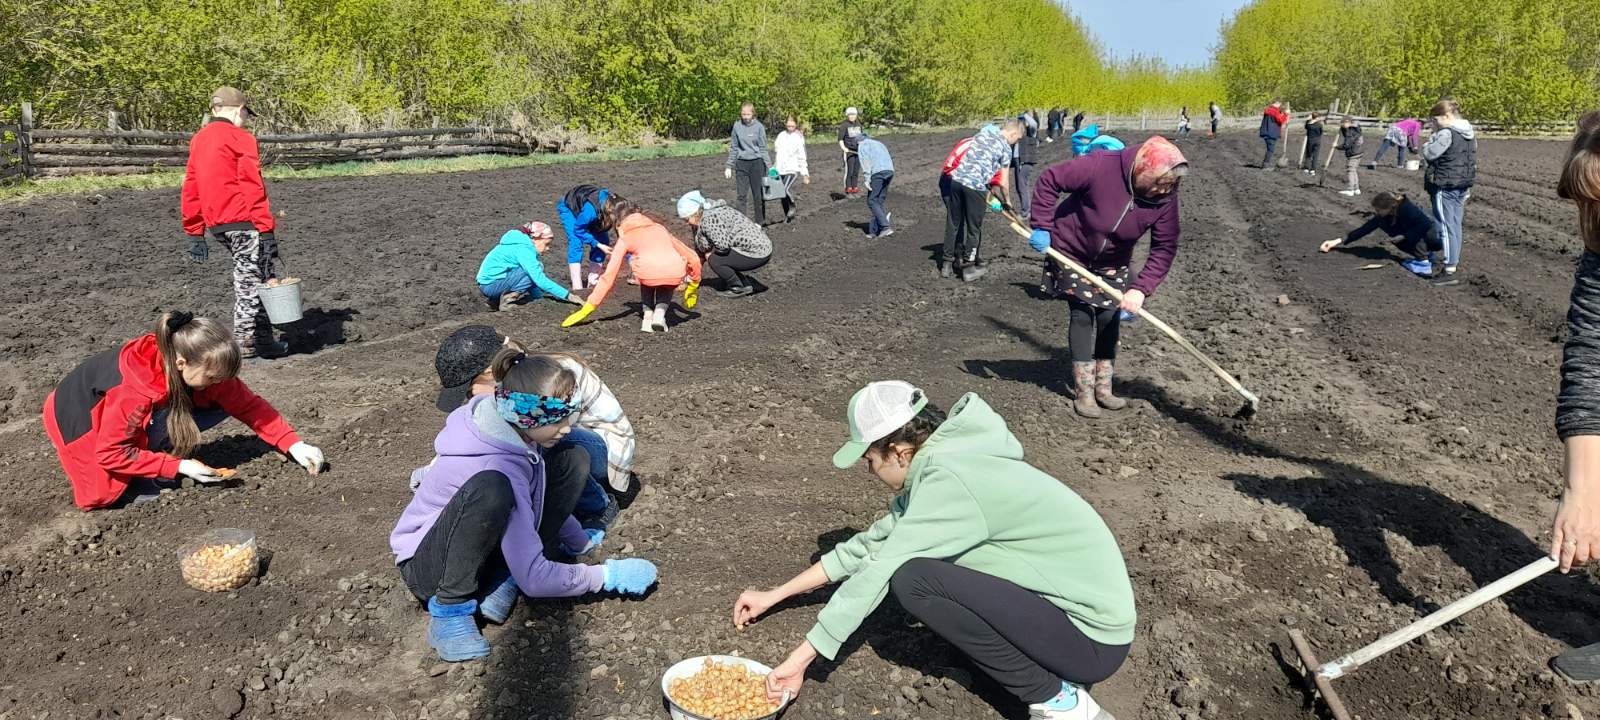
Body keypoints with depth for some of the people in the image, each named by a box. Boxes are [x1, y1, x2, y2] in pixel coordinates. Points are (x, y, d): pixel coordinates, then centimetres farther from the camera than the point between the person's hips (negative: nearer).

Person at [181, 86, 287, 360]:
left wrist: (195, 233, 20)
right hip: (244, 222, -8)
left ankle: (262, 337, 15)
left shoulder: (198, 140, 17)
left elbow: (190, 191, 17)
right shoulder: (241, 139, -7)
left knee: (254, 275, 16)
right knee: (250, 280, 1)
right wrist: (267, 229, -16)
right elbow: (253, 189, -15)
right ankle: (246, 343, 6)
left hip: (215, 225, 8)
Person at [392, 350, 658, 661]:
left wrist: (581, 542, 14)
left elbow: (539, 500, 13)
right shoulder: (497, 464, -34)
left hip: (478, 551, 9)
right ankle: (450, 609, -21)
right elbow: (533, 578, -32)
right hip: (427, 566, -9)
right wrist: (608, 575, -22)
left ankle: (501, 584, -7)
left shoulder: (506, 427, -10)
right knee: (491, 488, -40)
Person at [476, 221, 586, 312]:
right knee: (534, 271, -16)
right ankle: (507, 302, -11)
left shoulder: (521, 244, 12)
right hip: (491, 284, -10)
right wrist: (567, 295, -21)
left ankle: (495, 299, 10)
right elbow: (539, 279, -23)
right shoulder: (523, 249, -17)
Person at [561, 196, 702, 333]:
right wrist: (694, 286, 48)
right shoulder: (659, 227, 32)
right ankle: (660, 315, 14)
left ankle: (647, 316, 20)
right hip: (677, 274, 2)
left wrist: (587, 309, 25)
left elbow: (609, 275, 20)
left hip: (650, 275, -2)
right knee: (666, 286, 37)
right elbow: (692, 257, 33)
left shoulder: (624, 238, 23)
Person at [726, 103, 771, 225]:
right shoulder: (737, 126, 2)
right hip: (741, 163, 2)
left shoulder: (759, 127, -3)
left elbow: (763, 148, 0)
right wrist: (729, 166, 6)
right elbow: (733, 147, 8)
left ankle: (759, 222, 17)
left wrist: (766, 166, -4)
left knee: (758, 194, 6)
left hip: (756, 163, -2)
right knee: (741, 195, 0)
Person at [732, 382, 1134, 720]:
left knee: (912, 578, -20)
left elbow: (877, 571, -21)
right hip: (1074, 603, 9)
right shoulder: (939, 465, 6)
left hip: (1094, 641, -9)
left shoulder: (949, 481, -22)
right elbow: (871, 544, 12)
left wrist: (800, 658, -14)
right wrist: (773, 597, 16)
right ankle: (1054, 671, 10)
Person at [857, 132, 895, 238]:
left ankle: (885, 227, -15)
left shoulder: (862, 145, 12)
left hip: (878, 172, -7)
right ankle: (874, 231, 10)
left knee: (872, 201, -3)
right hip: (890, 171, 7)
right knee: (879, 201, 11)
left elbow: (865, 162, -5)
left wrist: (867, 179, -11)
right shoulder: (879, 144, 33)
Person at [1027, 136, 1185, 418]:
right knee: (1083, 315, -6)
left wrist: (1140, 289, -31)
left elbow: (1164, 249, -20)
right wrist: (1041, 227, -26)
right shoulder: (1100, 167, -34)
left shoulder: (1165, 198, -22)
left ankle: (1103, 388, 21)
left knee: (1110, 319, 5)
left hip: (1112, 263, 4)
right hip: (1072, 254, -4)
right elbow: (1049, 181, -25)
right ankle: (1084, 392, 3)